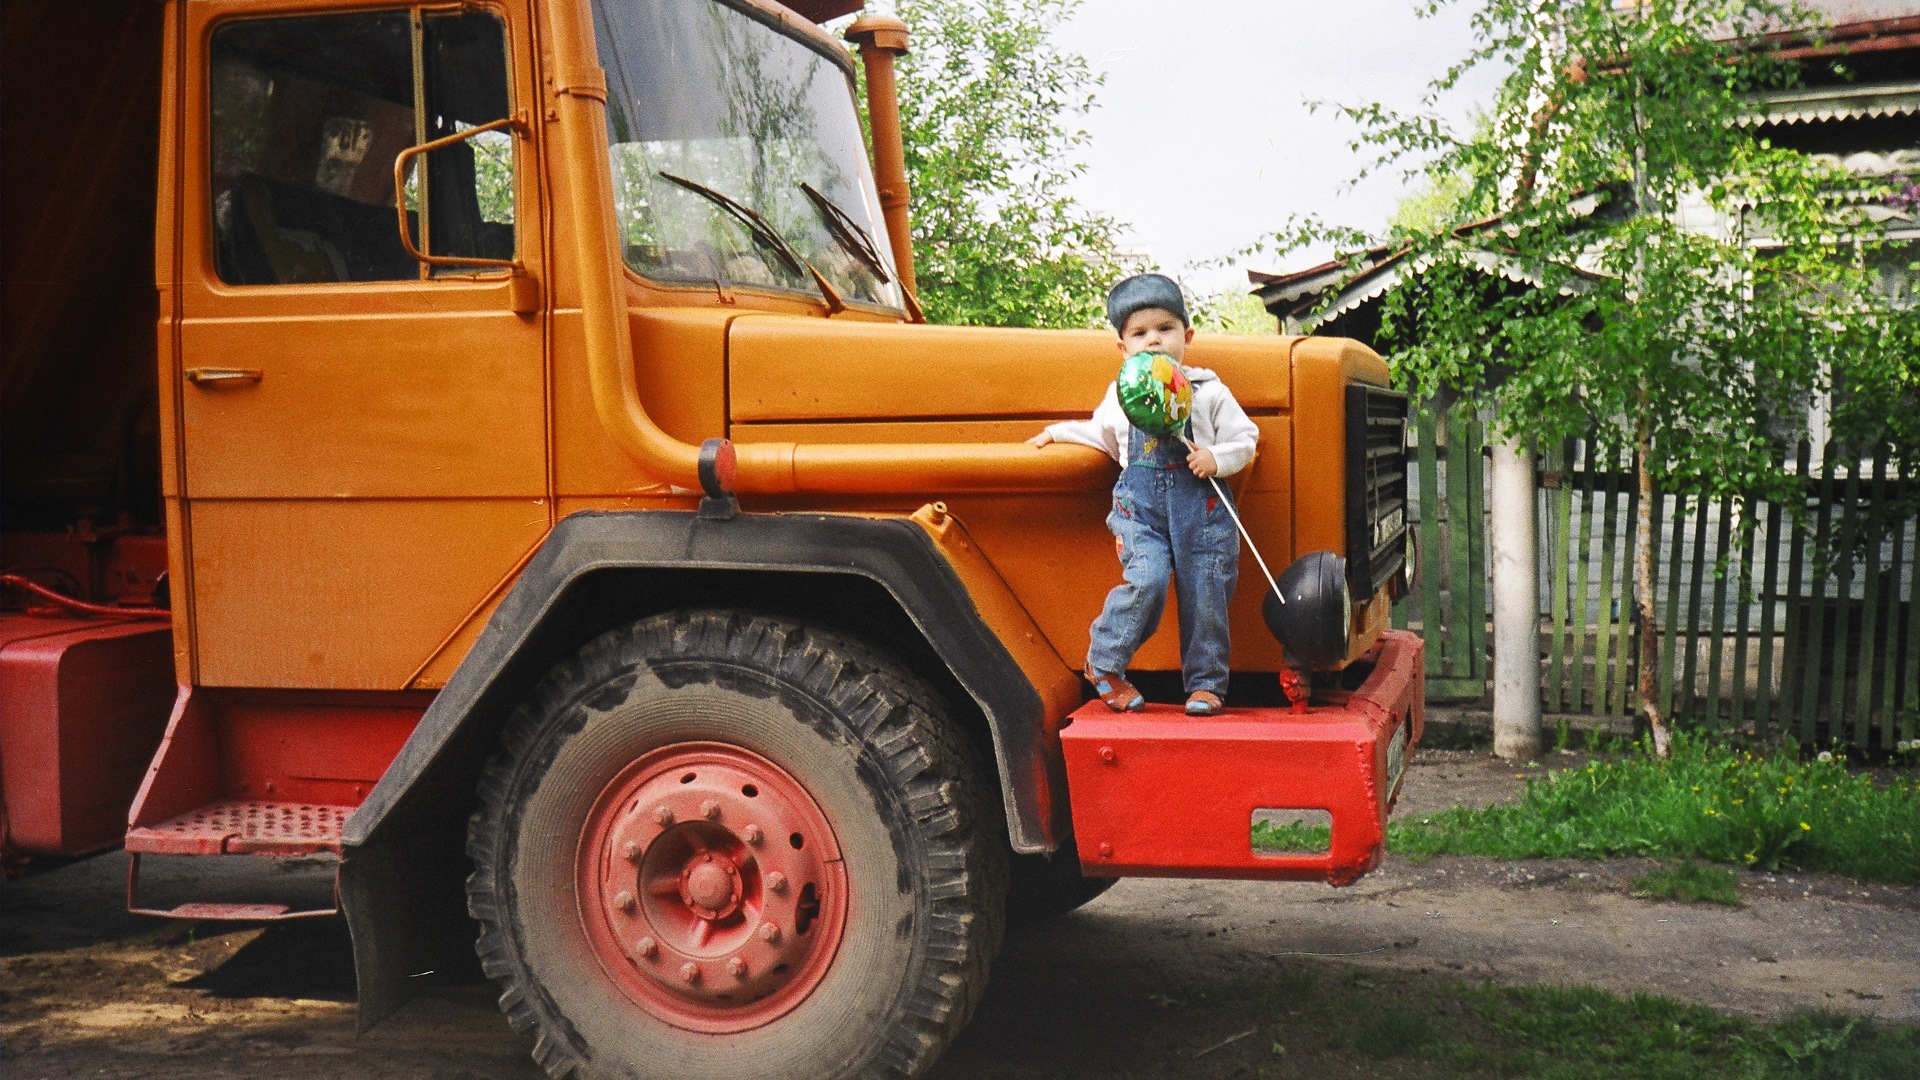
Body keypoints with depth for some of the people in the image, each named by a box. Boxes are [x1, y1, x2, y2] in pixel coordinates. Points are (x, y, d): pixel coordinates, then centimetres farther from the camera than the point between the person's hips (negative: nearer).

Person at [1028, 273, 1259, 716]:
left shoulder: (1209, 392, 5)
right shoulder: (1120, 394, 13)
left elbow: (1245, 439, 7)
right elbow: (1104, 434, 32)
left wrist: (1216, 459, -11)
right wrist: (1058, 431, 31)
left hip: (1199, 501, 0)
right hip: (1140, 501, 0)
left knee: (1203, 592, -2)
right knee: (1146, 579, -20)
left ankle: (1206, 683, 12)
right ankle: (1104, 665, -4)